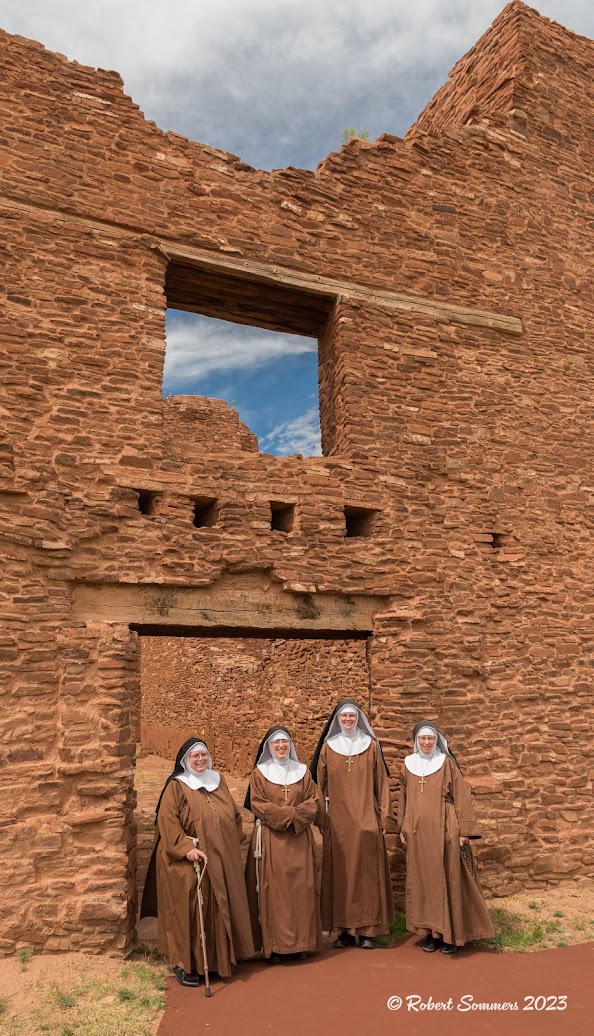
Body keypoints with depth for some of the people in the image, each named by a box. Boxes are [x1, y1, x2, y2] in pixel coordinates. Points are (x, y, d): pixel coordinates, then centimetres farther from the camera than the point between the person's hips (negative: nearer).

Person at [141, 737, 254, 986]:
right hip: (188, 863, -6)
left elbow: (234, 815, 18)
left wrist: (234, 841, 12)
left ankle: (218, 958, 27)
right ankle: (185, 964, 13)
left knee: (219, 908, 12)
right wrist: (186, 848, -25)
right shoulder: (176, 786, -9)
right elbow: (167, 821, -17)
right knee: (189, 909, -2)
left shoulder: (218, 781, 9)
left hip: (221, 860, 6)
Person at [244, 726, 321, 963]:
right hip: (270, 840, -2)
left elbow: (312, 803, 3)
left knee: (300, 889, 4)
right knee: (272, 890, -1)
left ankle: (300, 942, 15)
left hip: (299, 840, 2)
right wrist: (290, 813, -15)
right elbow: (258, 804, -7)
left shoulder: (302, 771, 9)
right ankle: (273, 945, 7)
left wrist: (292, 817, -14)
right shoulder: (260, 773, 2)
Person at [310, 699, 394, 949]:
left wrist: (384, 816, 1)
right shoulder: (327, 747, 6)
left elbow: (381, 782, 5)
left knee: (367, 871, 1)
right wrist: (321, 818, 3)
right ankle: (345, 930, 13)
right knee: (340, 872, 3)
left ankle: (367, 930, 10)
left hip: (366, 820, -1)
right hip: (337, 822, 1)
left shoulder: (371, 745, 5)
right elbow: (321, 784, 7)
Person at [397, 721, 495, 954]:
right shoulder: (408, 765, 8)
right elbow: (403, 799, 13)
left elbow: (461, 795, -2)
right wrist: (402, 828, 9)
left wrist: (464, 829, -7)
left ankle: (451, 933, 12)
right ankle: (431, 931, 16)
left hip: (443, 830, -3)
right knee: (423, 879, 6)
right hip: (418, 832, 3)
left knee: (448, 879, 1)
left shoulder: (447, 763, -1)